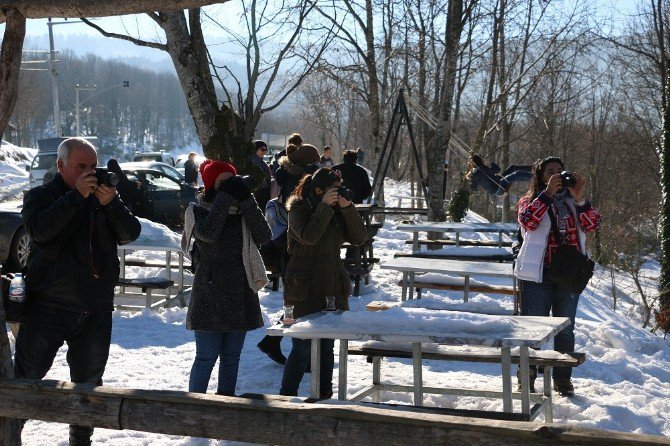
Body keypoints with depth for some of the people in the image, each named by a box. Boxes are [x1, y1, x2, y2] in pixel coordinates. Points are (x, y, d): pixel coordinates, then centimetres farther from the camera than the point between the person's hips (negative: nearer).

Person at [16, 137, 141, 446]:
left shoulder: (103, 197, 9)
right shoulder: (40, 197, 0)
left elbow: (130, 234, -1)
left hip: (96, 309, 4)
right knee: (25, 377, -3)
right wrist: (77, 196, -21)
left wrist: (111, 203, -17)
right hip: (49, 305, -4)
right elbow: (39, 229, -20)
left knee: (89, 381, 13)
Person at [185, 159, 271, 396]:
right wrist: (225, 197, -18)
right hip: (210, 294, -5)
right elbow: (207, 233, -24)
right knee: (206, 357, -4)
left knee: (231, 357, 11)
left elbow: (263, 236, -8)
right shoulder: (198, 211, -2)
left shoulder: (242, 212, 9)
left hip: (240, 294, 5)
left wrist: (246, 200, -14)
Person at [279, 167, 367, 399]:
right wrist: (324, 206, -21)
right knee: (303, 347, -5)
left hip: (334, 289, 6)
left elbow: (359, 237, 2)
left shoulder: (337, 210, 10)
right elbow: (308, 236, -24)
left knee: (327, 346, 12)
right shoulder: (298, 208, -6)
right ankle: (287, 397, 7)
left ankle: (324, 396, 22)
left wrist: (347, 207, -8)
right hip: (306, 290, -6)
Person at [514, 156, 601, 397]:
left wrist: (580, 199, -17)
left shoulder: (573, 202, 13)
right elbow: (528, 221, -18)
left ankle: (563, 379, 17)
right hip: (538, 274, -3)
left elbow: (592, 224, -3)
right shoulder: (531, 200, 4)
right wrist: (548, 193, -23)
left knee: (566, 329, 9)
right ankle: (527, 377, 9)